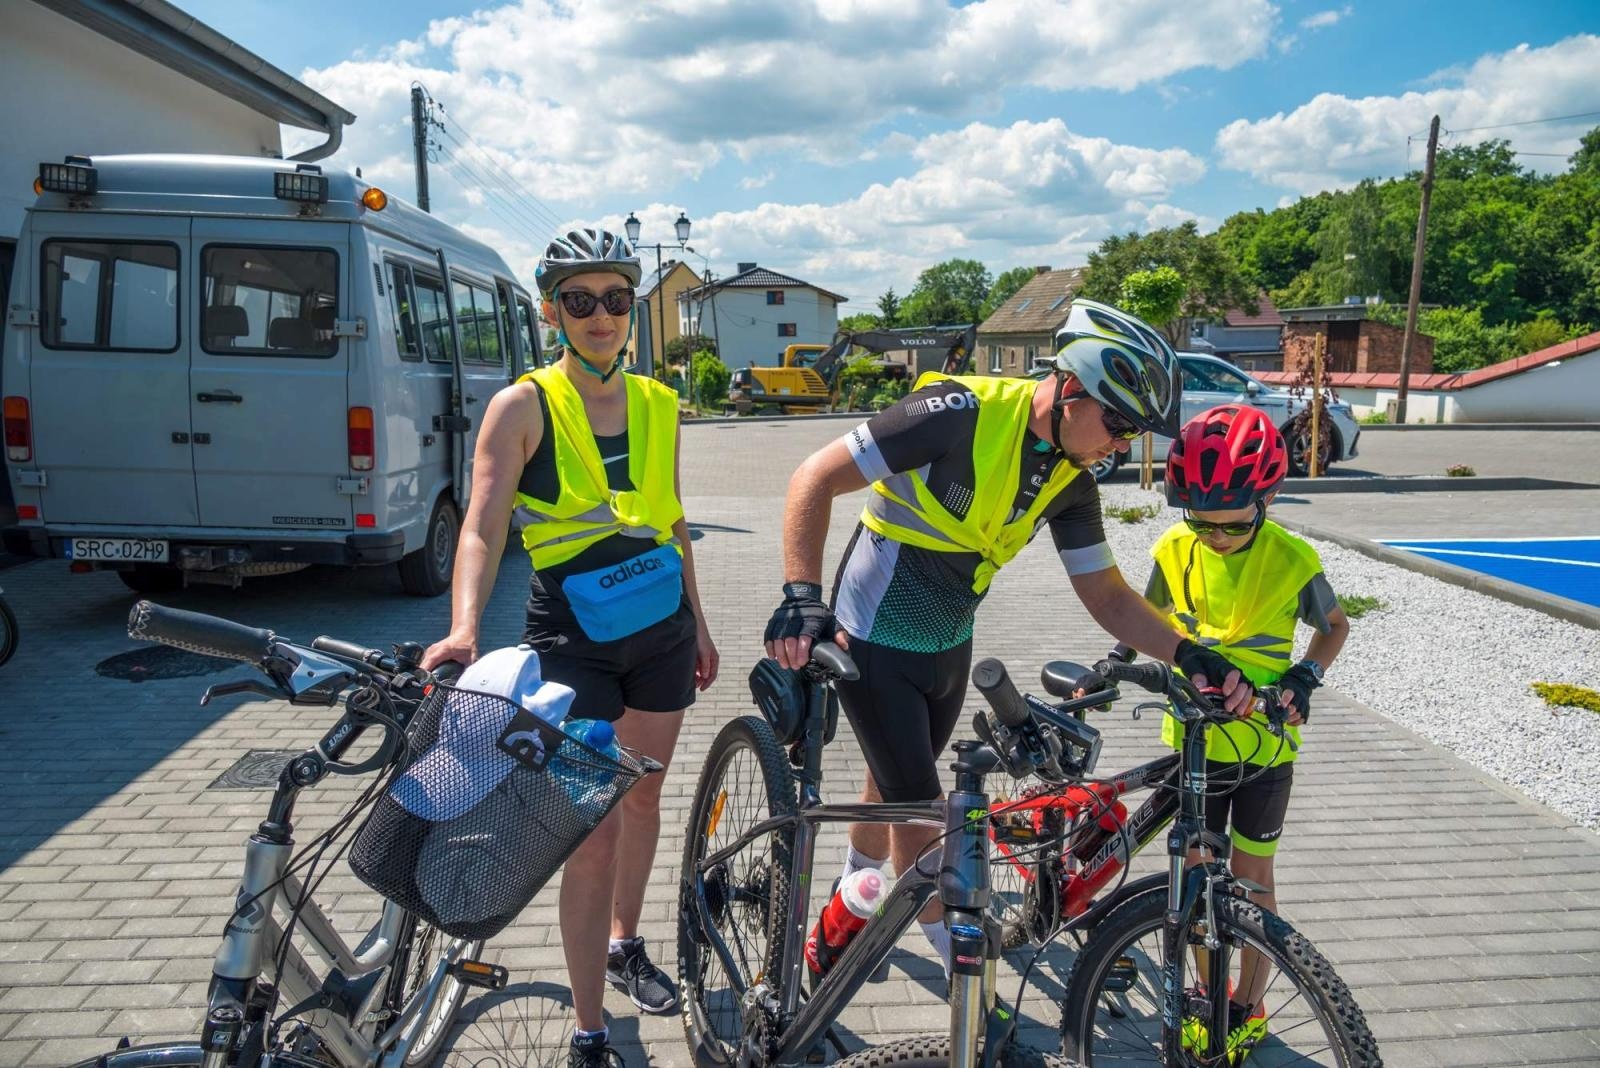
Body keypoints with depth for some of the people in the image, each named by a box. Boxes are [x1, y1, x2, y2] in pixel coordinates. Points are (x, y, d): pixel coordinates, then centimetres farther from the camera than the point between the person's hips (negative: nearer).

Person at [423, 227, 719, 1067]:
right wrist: (463, 627, -35)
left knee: (643, 797, 19)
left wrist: (697, 623, 17)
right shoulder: (523, 406, -10)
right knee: (594, 832, -5)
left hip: (660, 631, 5)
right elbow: (482, 526, -19)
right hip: (573, 640, -5)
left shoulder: (658, 405, 5)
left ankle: (624, 945, 44)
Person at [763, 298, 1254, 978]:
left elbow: (1106, 595, 0)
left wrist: (1187, 653, -16)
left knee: (895, 780, 24)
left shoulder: (1070, 480, -6)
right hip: (876, 643, -7)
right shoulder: (962, 413, -28)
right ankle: (964, 976, 18)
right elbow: (816, 478, -27)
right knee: (918, 807, -2)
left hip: (948, 647, 7)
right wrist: (802, 597, -37)